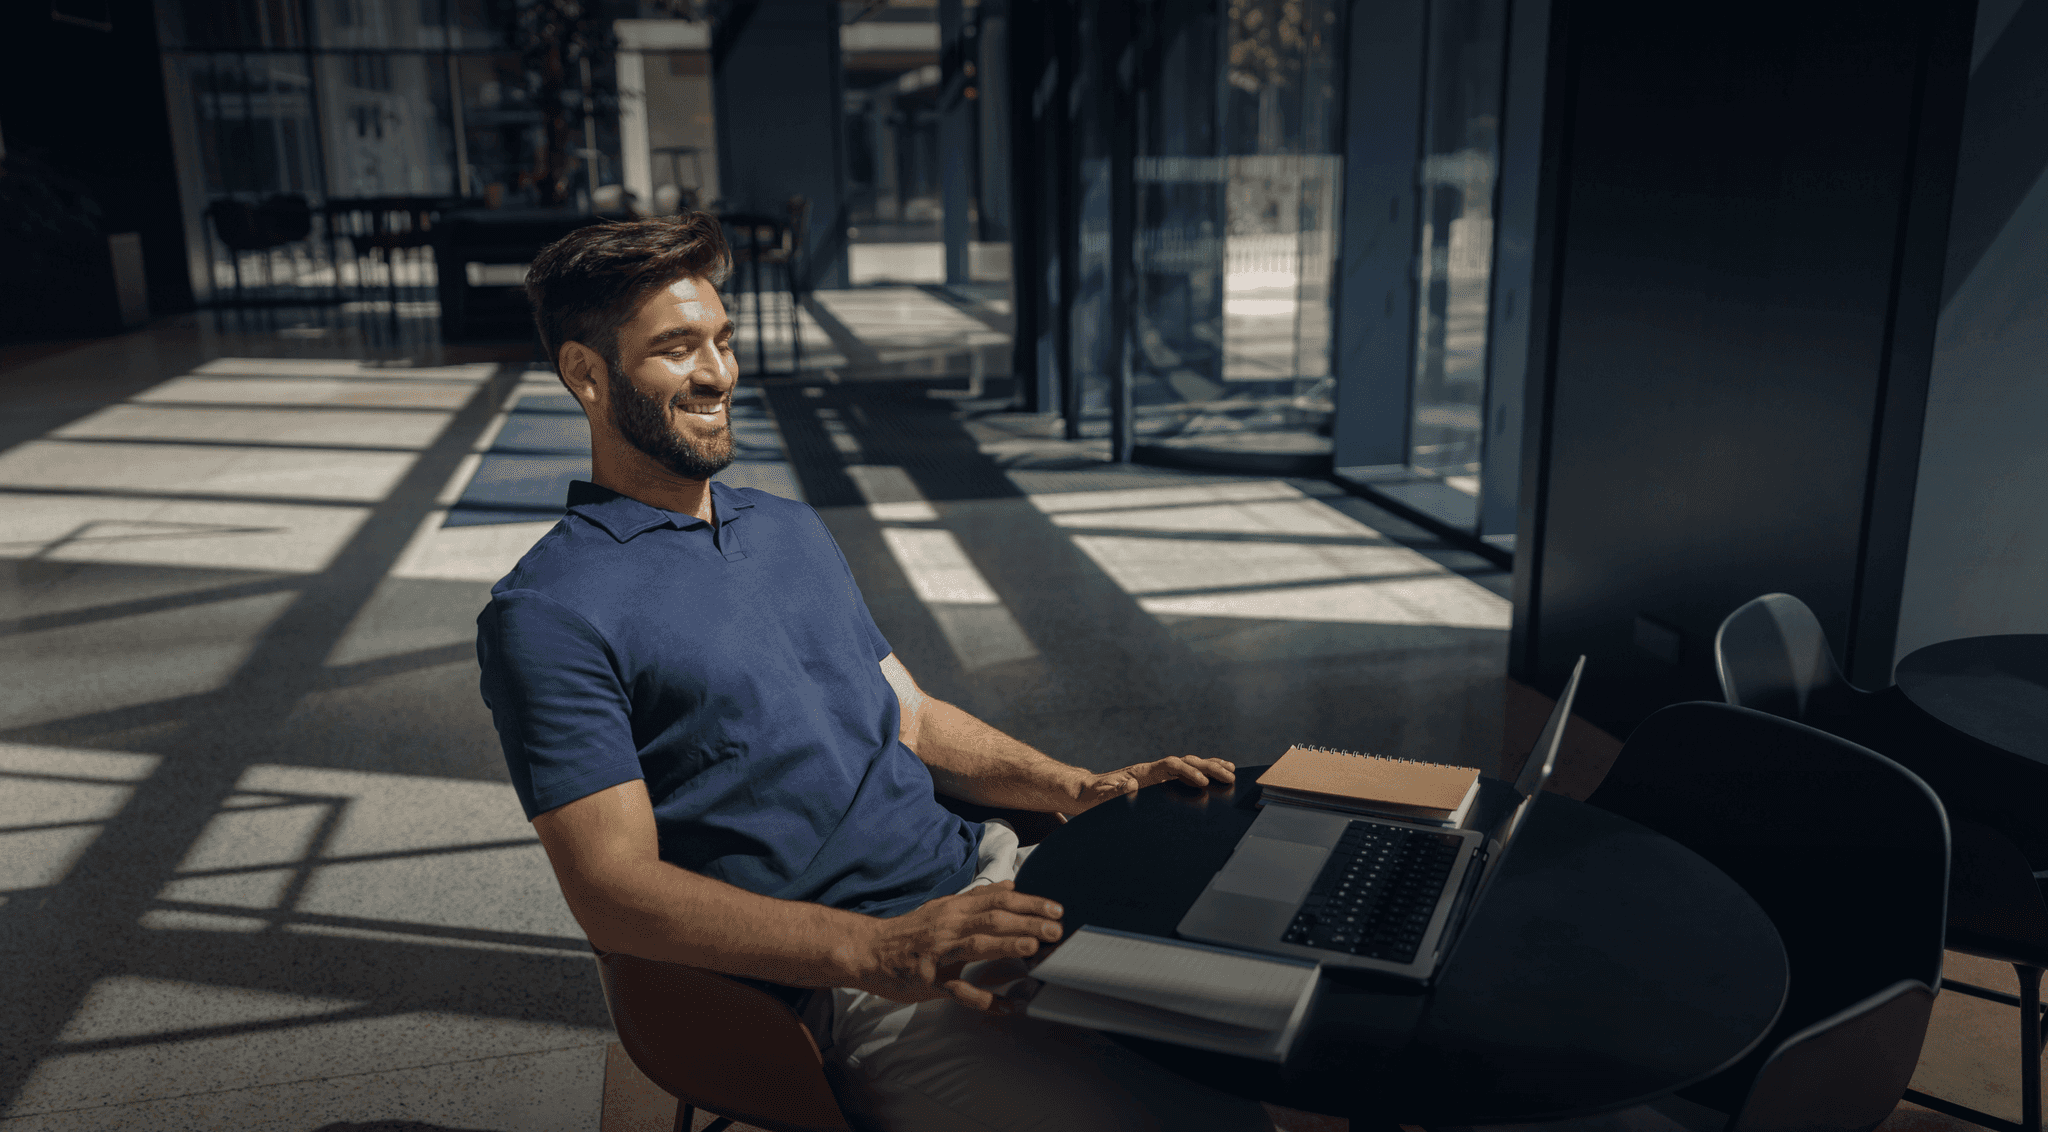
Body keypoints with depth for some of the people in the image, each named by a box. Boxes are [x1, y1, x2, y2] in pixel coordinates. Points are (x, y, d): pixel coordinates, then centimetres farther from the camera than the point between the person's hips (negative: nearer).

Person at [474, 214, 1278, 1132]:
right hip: (846, 984, -7)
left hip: (985, 874, 8)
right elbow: (615, 894, -14)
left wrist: (1078, 789, 4)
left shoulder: (792, 529, 18)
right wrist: (879, 953, -25)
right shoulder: (546, 614, -7)